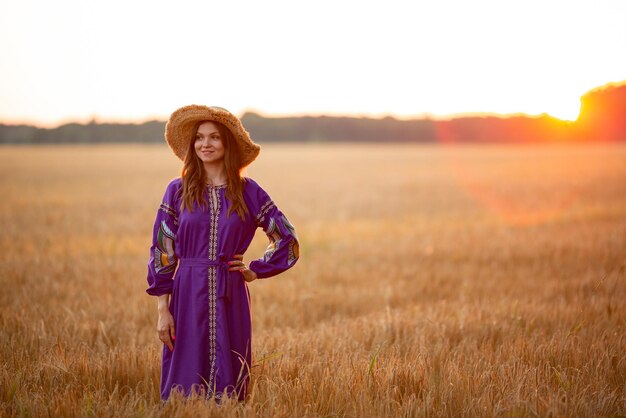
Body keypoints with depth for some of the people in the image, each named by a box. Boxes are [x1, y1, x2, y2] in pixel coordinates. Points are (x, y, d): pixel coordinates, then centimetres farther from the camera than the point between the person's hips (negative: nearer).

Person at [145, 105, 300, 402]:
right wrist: (162, 309, -4)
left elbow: (287, 240, 11)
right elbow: (162, 251, 1)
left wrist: (257, 271, 3)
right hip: (188, 298, -1)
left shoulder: (248, 192, 4)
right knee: (184, 387, 0)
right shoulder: (178, 191, 2)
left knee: (228, 387, 4)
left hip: (230, 298, 1)